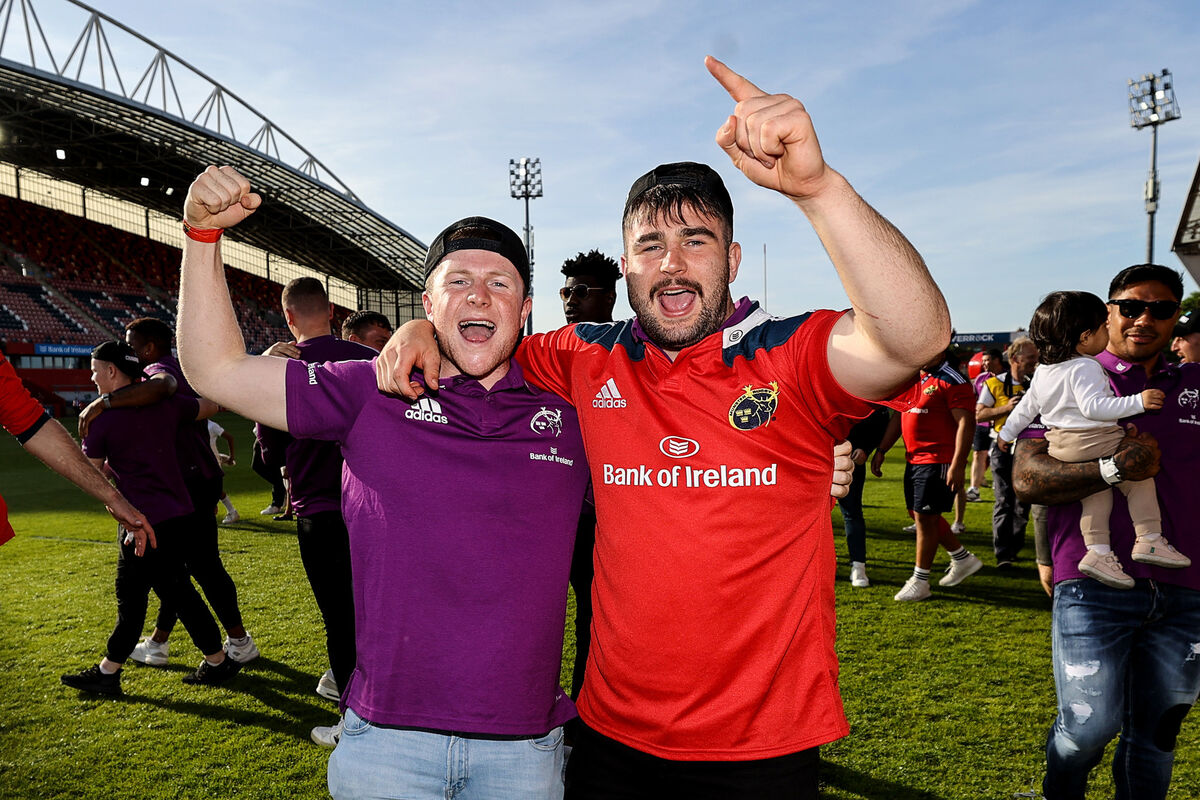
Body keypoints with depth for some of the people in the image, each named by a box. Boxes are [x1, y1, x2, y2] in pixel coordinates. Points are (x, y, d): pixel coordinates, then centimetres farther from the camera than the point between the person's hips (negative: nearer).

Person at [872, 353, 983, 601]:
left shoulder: (952, 381, -11)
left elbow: (966, 423, -17)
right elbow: (898, 417, 22)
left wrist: (957, 464, -23)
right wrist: (881, 451, 19)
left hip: (938, 461, -9)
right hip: (913, 459, 9)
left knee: (925, 516, -4)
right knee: (918, 513, 15)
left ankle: (920, 581, 8)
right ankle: (963, 559, 33)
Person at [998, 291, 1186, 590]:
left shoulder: (1043, 371, 11)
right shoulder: (1085, 368, -15)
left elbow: (1027, 406, 18)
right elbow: (1093, 406, -26)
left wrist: (1008, 432, 28)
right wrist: (1137, 402, -28)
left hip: (1059, 446, 8)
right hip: (1093, 441, -8)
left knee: (1096, 493, 12)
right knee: (1139, 478, 6)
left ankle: (1098, 552, 5)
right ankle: (1149, 540, 6)